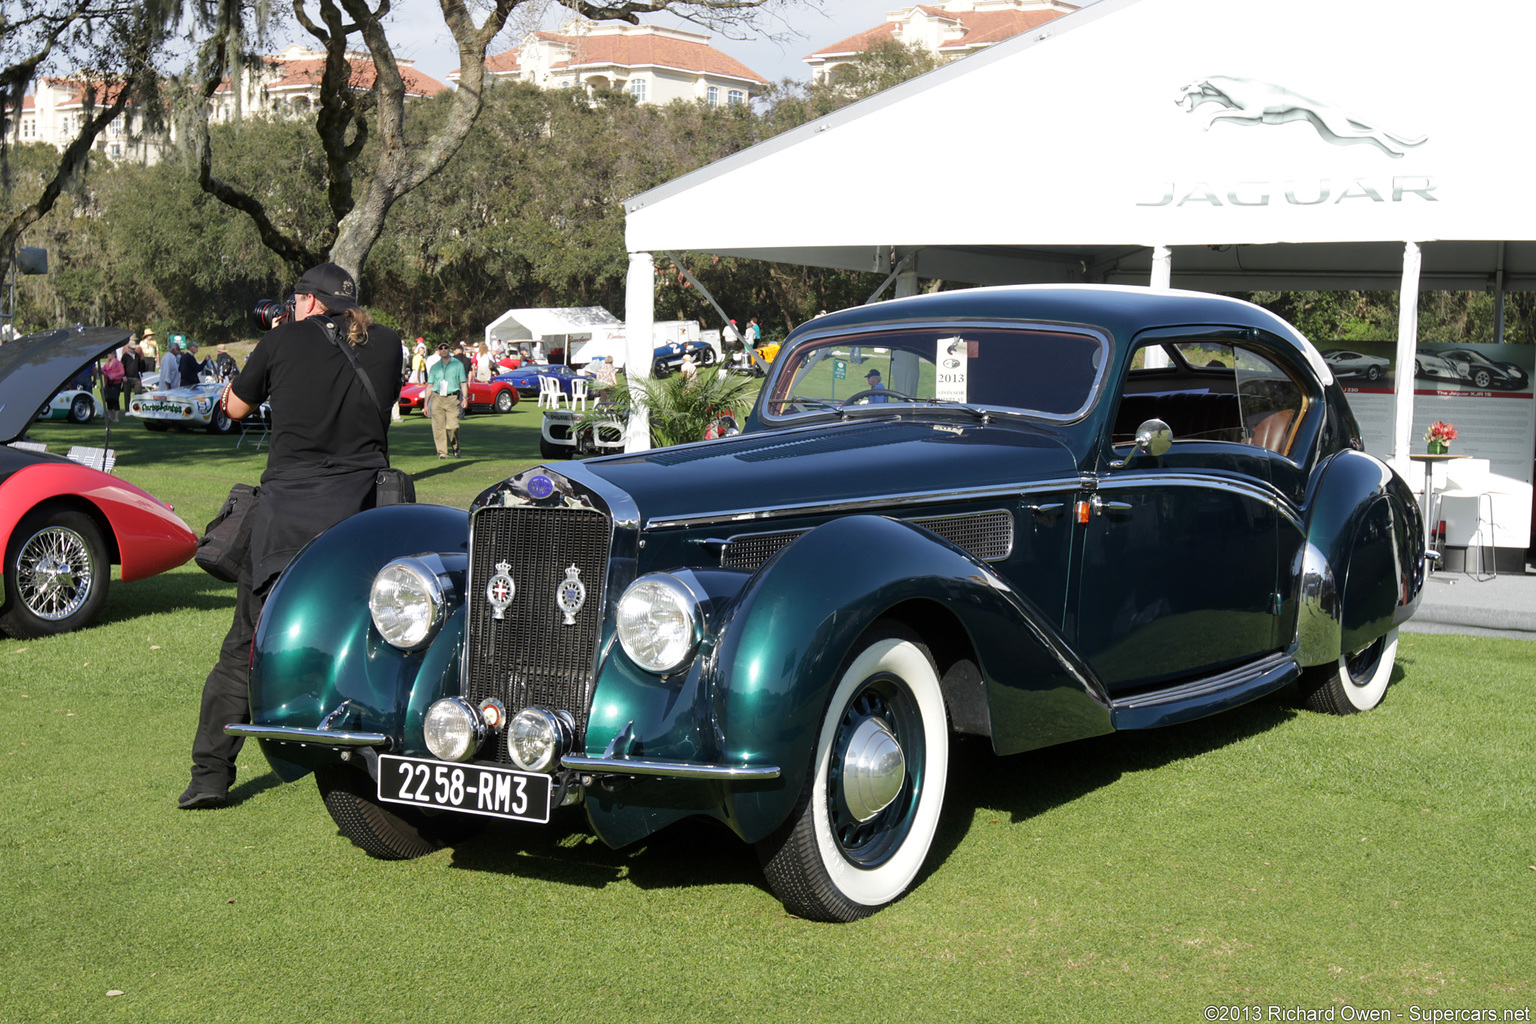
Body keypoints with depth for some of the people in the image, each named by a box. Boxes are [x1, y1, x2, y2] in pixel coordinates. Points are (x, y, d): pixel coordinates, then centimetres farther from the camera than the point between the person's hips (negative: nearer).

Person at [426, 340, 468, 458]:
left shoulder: (458, 364, 11)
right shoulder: (435, 367, 15)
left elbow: (463, 383, 10)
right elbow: (429, 386, 15)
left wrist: (465, 398, -4)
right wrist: (426, 404, 11)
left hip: (452, 399, -2)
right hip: (437, 399, 2)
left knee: (453, 426, -13)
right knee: (438, 427, -4)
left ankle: (455, 447, 10)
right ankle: (442, 452, 1)